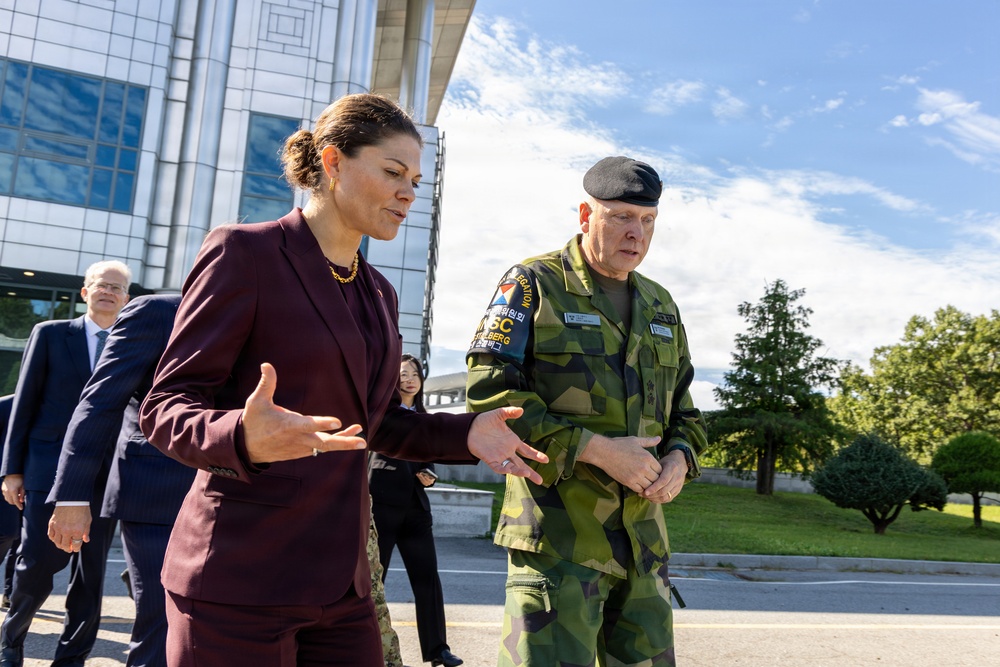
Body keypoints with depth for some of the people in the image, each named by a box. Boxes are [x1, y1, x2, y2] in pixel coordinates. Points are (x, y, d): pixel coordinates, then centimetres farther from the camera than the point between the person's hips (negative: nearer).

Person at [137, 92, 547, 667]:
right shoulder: (245, 252, -9)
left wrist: (465, 435, 3)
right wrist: (245, 439, -32)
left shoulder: (379, 294, 14)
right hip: (240, 581, -6)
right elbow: (165, 407, -11)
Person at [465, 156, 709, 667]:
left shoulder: (660, 306, 16)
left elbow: (684, 409, 21)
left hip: (643, 537, 6)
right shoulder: (534, 285, -4)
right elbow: (489, 393, -14)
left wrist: (679, 459, -3)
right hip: (557, 535, -6)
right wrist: (596, 449, -18)